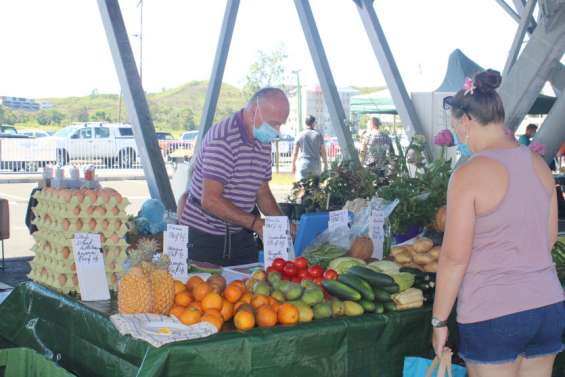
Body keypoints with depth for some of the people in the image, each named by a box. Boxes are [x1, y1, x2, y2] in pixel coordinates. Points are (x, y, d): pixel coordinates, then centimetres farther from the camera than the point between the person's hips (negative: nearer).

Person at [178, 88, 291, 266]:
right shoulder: (222, 140, -20)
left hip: (240, 237, 7)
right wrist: (256, 224, -27)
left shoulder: (263, 142, 7)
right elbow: (211, 201, -26)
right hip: (203, 236, -7)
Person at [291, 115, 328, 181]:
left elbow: (295, 152, 3)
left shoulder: (301, 135, 1)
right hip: (316, 164, 2)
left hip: (304, 164, -1)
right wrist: (325, 164, 10)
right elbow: (323, 151, 2)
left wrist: (293, 164, 12)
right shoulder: (318, 135, 2)